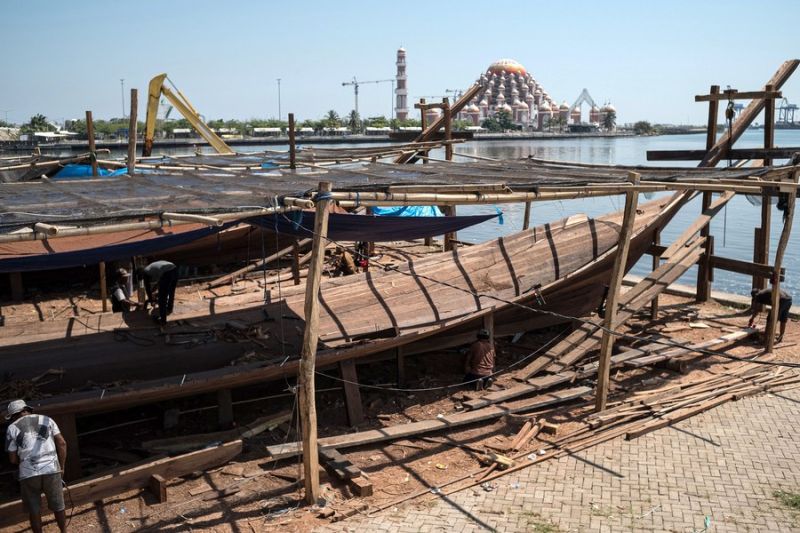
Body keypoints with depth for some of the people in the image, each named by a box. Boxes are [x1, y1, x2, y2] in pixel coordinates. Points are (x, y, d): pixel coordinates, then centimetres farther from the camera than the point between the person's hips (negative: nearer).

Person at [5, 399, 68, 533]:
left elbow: (13, 459, 6)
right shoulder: (46, 420, 11)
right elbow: (62, 443, 4)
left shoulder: (12, 428, 7)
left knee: (34, 511, 15)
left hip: (28, 474, -1)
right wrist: (61, 466, 12)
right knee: (58, 507, 17)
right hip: (52, 470, 1)